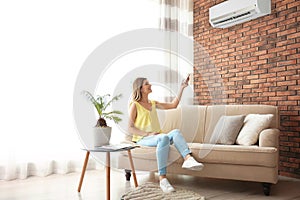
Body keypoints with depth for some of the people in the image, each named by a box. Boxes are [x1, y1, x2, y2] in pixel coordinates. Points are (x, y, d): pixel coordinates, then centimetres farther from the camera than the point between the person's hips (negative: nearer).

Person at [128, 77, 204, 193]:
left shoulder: (153, 104, 21)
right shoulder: (135, 105, 1)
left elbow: (173, 105, 16)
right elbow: (130, 128, -6)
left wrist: (182, 88, 12)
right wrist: (148, 133, -19)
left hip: (156, 137, 6)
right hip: (142, 139, -6)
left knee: (175, 132, -24)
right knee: (164, 137, -36)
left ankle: (188, 159, -49)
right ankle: (162, 179, -41)